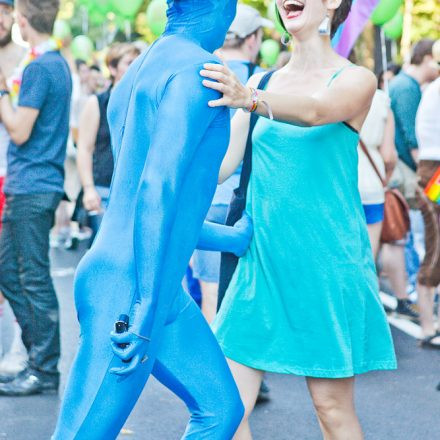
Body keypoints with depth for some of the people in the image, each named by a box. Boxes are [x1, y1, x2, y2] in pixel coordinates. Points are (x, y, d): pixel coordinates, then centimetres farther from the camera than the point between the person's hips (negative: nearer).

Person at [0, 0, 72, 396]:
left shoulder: (37, 68, -15)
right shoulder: (58, 64, 15)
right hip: (36, 186, 10)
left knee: (34, 279, -4)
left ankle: (45, 371, 3)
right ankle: (38, 356, 19)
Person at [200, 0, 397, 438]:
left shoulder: (356, 80, -3)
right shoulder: (262, 82, 12)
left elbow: (316, 110, -25)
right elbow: (222, 164, 8)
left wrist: (251, 99, -44)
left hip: (327, 260, -4)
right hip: (264, 258, 4)